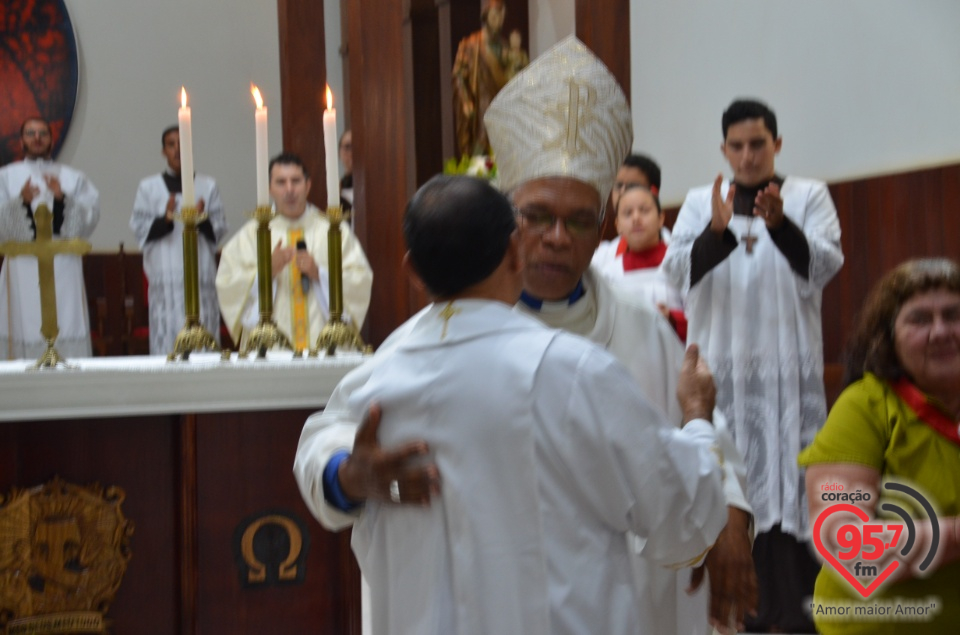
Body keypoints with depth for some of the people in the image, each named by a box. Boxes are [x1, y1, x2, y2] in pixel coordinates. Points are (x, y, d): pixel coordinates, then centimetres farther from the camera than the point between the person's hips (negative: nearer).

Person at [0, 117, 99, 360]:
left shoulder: (74, 178, 18)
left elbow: (90, 218, 4)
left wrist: (63, 198, -11)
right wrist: (21, 202, -16)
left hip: (63, 268, 1)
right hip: (23, 268, -1)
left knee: (67, 331, -7)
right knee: (25, 332, -9)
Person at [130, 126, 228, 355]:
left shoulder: (208, 186, 11)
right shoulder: (148, 187, 9)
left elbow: (220, 230, 8)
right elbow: (138, 228, 3)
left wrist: (203, 220, -12)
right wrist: (165, 219, -14)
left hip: (202, 274, 1)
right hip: (165, 277, -1)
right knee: (166, 338, -7)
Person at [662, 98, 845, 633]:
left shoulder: (809, 196, 6)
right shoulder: (700, 202, 9)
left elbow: (826, 265, -9)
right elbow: (677, 271, -4)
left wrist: (780, 224, -26)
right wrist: (716, 232, -23)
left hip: (788, 367, -1)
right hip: (721, 365, 1)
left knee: (789, 479, -3)